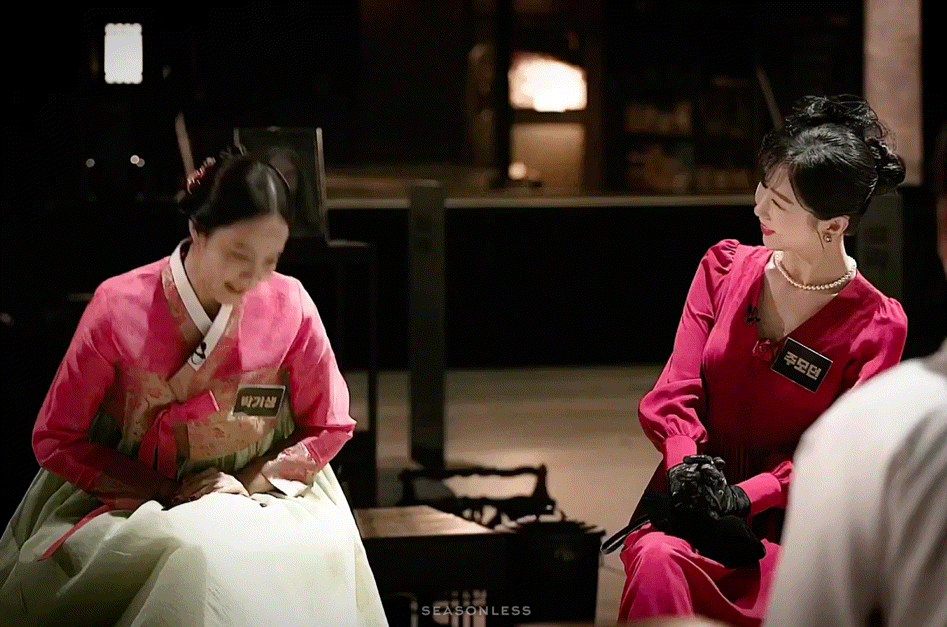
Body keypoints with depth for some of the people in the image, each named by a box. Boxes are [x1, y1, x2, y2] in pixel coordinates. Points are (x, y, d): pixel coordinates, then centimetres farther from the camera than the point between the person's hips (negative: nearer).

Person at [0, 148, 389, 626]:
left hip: (259, 493, 2)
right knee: (191, 556, -35)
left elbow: (328, 428, 6)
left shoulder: (290, 308, -8)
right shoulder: (119, 309, -12)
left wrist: (252, 483, -11)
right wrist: (165, 493, -13)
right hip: (131, 497, -2)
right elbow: (57, 440, -5)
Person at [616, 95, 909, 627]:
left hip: (784, 523, -2)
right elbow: (676, 391, 4)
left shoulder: (877, 326, -2)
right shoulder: (725, 267, 10)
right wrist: (686, 463, -18)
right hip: (688, 502, 2)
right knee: (658, 561, -34)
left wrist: (744, 495, -21)